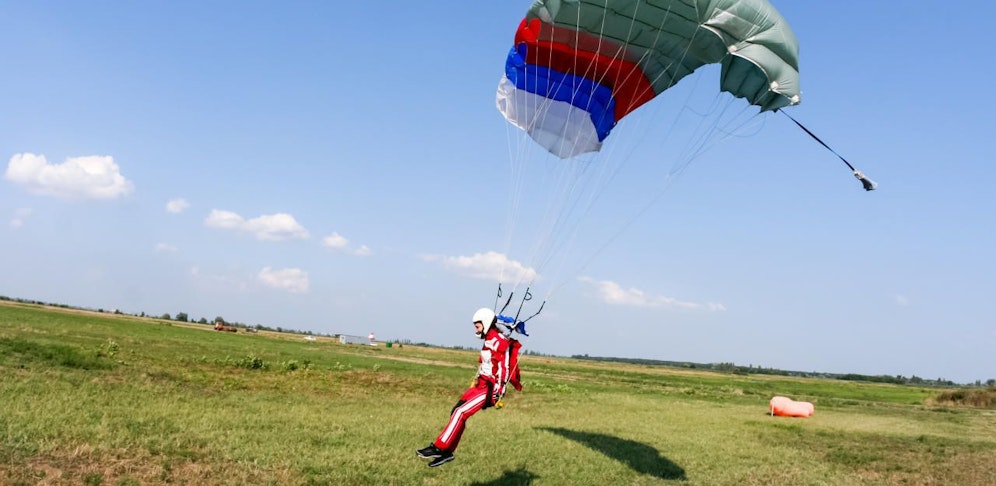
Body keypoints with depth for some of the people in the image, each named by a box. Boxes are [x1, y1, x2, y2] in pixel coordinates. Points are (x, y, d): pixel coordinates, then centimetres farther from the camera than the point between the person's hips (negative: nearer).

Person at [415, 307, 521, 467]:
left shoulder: (500, 342, -15)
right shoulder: (490, 340, 16)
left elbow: (504, 370, -20)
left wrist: (496, 394, -23)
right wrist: (475, 382, 23)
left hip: (490, 388, -10)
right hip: (481, 385, 10)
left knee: (460, 413, -17)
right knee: (456, 411, 2)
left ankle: (439, 448, -14)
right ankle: (447, 452, 6)